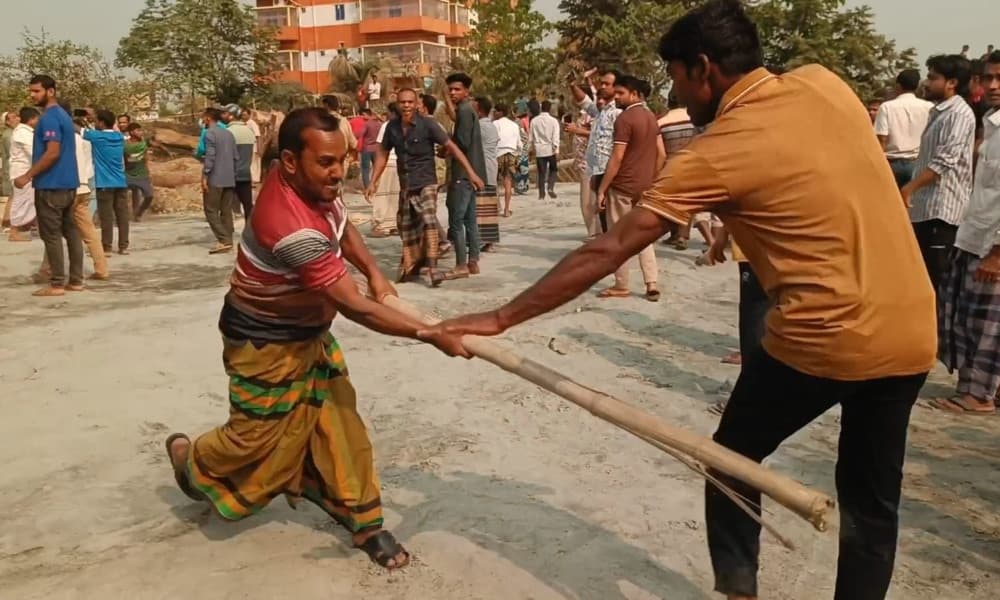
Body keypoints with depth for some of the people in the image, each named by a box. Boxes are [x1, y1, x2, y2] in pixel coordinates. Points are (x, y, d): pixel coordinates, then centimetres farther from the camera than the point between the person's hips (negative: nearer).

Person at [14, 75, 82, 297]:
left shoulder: (49, 117, -14)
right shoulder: (63, 114, 16)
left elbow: (52, 153, -22)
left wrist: (28, 176, -16)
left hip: (51, 186, -10)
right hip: (68, 183, 10)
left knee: (51, 235, -5)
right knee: (71, 232, 9)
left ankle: (57, 284, -2)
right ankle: (76, 280, 13)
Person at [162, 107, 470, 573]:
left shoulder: (314, 185, -11)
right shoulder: (293, 228, -38)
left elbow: (342, 226, 13)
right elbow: (355, 308, -35)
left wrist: (374, 272, -4)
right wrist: (431, 335, -30)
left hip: (308, 331, 8)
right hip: (266, 345, -8)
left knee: (339, 423, 8)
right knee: (259, 437, 8)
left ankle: (363, 522, 20)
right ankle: (189, 461, 41)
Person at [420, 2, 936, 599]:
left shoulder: (716, 154, -13)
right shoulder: (824, 82, 3)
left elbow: (607, 251, -15)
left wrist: (501, 317, -10)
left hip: (821, 339, -6)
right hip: (913, 331, 6)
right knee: (872, 495, 20)